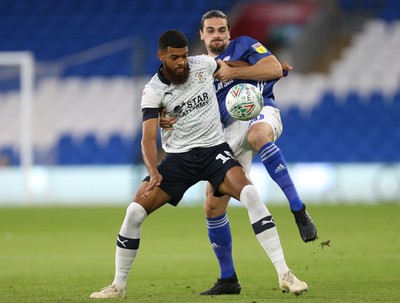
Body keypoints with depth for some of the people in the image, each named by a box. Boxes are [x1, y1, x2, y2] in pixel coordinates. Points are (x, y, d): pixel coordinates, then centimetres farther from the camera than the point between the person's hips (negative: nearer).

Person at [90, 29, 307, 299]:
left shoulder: (203, 64, -4)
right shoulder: (154, 91, -9)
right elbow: (149, 137, -15)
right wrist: (153, 172, -33)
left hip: (214, 150, 0)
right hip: (178, 157, 0)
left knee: (251, 195, -27)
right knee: (135, 212, -12)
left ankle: (285, 275, -25)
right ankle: (118, 286, 7)